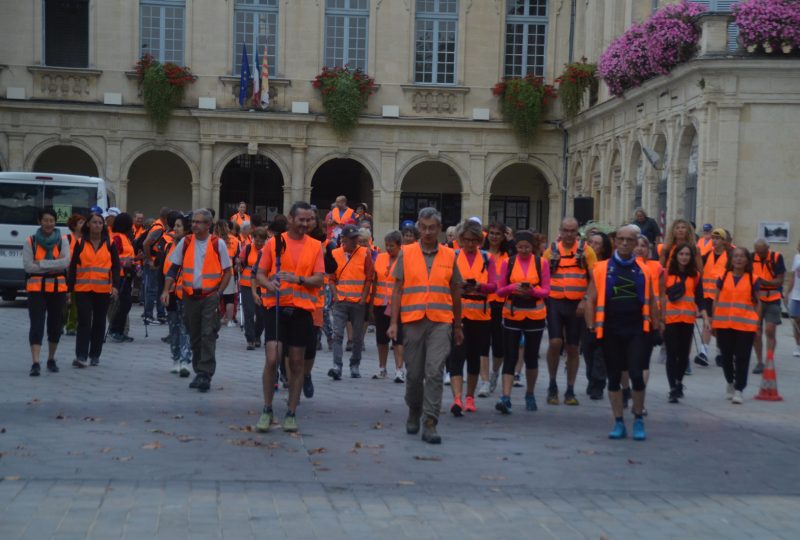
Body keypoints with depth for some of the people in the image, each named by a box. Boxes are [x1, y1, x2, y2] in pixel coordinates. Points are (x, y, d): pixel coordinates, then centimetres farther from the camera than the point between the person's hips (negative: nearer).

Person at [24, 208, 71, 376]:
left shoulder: (62, 240, 3)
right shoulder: (30, 241, 1)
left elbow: (65, 262, -11)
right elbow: (28, 266, -9)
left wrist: (41, 264, -14)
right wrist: (54, 265, -12)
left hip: (58, 288, 2)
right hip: (36, 288, -2)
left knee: (55, 326, 10)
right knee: (36, 326, -10)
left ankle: (51, 360, 27)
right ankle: (35, 363, -16)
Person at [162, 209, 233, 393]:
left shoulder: (218, 243, -5)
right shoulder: (185, 242, 3)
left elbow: (227, 271, 1)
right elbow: (173, 268, 7)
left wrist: (218, 293, -9)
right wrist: (166, 290, -5)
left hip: (210, 296, -4)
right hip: (190, 295, 4)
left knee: (208, 335, -11)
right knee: (195, 336, 11)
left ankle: (205, 374, -10)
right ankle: (199, 372, 21)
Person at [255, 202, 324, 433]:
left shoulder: (315, 246, 6)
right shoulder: (274, 242, 3)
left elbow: (319, 279, -1)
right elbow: (260, 274, 4)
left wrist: (299, 279, -20)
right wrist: (269, 285, -18)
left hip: (302, 309, 2)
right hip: (276, 307, -2)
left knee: (297, 363, 6)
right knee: (272, 359, -11)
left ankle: (291, 413, 15)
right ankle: (267, 410, 5)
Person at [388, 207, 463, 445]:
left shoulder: (449, 256, 7)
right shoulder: (406, 254, 5)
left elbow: (455, 292, 13)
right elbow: (398, 290, 5)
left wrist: (458, 326, 15)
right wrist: (393, 322, -2)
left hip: (441, 322, 0)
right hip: (412, 321, 0)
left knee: (434, 373, -10)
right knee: (414, 373, 9)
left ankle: (430, 424, -9)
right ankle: (414, 413, 32)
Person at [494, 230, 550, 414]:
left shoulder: (541, 263, 2)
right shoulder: (509, 262, 3)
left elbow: (546, 290, -1)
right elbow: (500, 290, 1)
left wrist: (532, 290, -21)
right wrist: (513, 287, -19)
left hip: (535, 315, 1)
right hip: (512, 315, 0)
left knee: (531, 356, 9)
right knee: (510, 356, -7)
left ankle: (530, 394, 26)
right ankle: (505, 398, -13)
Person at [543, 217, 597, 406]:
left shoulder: (586, 250, 2)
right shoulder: (552, 250, 6)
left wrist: (586, 300, -10)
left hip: (576, 305, 0)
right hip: (555, 302, 0)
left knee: (573, 348, 6)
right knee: (555, 342, -13)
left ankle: (570, 391, 15)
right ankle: (552, 385, 6)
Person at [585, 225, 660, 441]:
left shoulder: (643, 270, 7)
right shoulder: (601, 269, 3)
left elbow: (650, 300, 13)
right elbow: (590, 300, 3)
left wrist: (656, 325, 8)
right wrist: (591, 327, -5)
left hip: (636, 331, 0)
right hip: (610, 332, 0)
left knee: (636, 375, -10)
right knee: (614, 378, 7)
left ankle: (639, 420, 8)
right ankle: (619, 423, 16)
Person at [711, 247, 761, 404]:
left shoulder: (753, 280, 4)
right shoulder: (723, 277, 7)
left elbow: (757, 303, 6)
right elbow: (716, 300, 10)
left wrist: (757, 324, 0)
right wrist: (713, 321, 5)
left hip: (745, 326, -2)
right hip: (724, 325, 2)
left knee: (742, 358, -3)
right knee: (726, 356, 10)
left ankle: (738, 390, 1)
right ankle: (730, 383, 32)